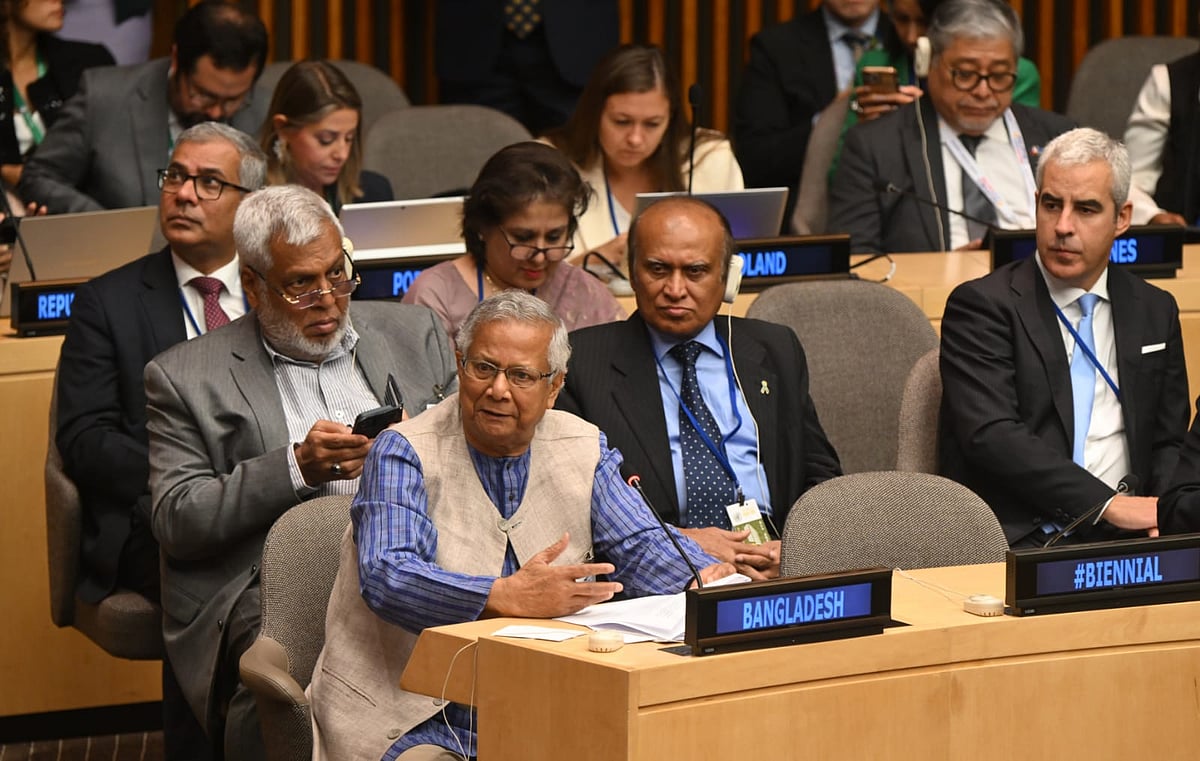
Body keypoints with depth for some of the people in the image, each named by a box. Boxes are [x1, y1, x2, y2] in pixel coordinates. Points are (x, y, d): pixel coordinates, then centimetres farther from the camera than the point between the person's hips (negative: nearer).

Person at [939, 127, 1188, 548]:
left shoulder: (1154, 311, 17)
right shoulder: (981, 305, -1)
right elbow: (990, 436, -13)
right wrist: (1108, 503, -20)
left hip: (1123, 535, 5)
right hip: (1021, 540, -4)